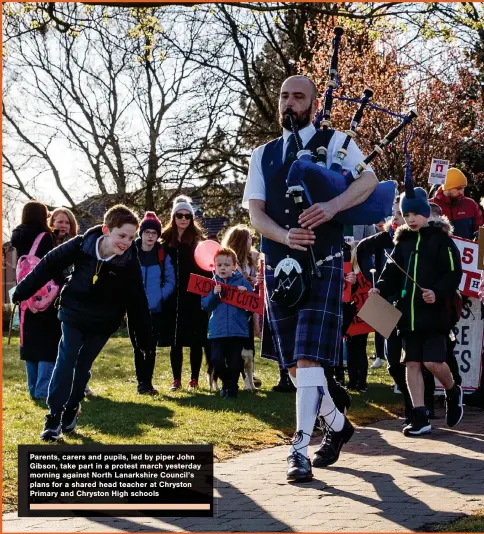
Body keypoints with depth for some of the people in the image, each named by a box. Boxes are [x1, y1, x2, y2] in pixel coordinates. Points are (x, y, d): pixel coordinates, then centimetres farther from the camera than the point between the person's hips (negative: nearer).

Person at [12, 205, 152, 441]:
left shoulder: (130, 262, -21)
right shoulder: (81, 245, -22)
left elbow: (137, 302, -13)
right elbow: (49, 265, -9)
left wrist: (144, 339, -8)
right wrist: (22, 291, -4)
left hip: (103, 322, 0)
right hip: (73, 314, 0)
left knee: (83, 365, 7)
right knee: (65, 361, -7)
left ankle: (71, 410, 26)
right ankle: (54, 416, -5)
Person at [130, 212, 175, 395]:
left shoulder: (163, 255, 1)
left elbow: (170, 281, 4)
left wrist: (160, 297, -8)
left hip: (155, 310, 1)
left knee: (151, 348, 5)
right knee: (138, 347, 5)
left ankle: (148, 382, 15)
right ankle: (141, 382, 15)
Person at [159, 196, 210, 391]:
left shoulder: (198, 240, 4)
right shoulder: (166, 240, 6)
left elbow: (205, 267, -3)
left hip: (195, 296, -1)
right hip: (173, 298, 1)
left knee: (196, 339, 3)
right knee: (175, 340, 3)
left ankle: (194, 379, 11)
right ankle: (176, 380, 9)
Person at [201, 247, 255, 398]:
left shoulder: (242, 282, 1)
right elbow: (205, 305, -2)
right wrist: (214, 294, -17)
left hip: (238, 329, -1)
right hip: (217, 330, 1)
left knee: (234, 362, 3)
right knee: (217, 360, -2)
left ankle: (232, 387, 21)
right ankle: (226, 382, 24)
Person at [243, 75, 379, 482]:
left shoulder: (334, 142, 4)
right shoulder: (263, 155, 14)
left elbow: (369, 179, -9)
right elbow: (254, 210, 4)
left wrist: (332, 207, -26)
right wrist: (284, 235, -16)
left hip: (322, 265, -5)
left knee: (309, 358, -15)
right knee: (295, 365, 10)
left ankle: (300, 448, -13)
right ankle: (337, 424, 32)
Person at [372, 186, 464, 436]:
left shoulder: (440, 238, -4)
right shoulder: (402, 242, 12)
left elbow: (454, 272, -8)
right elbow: (393, 273, 12)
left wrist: (438, 293, -23)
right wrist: (381, 289, -6)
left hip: (434, 313, -5)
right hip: (408, 313, 6)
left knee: (433, 362, -10)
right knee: (412, 363, 4)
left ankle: (453, 392, 21)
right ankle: (420, 417, 8)